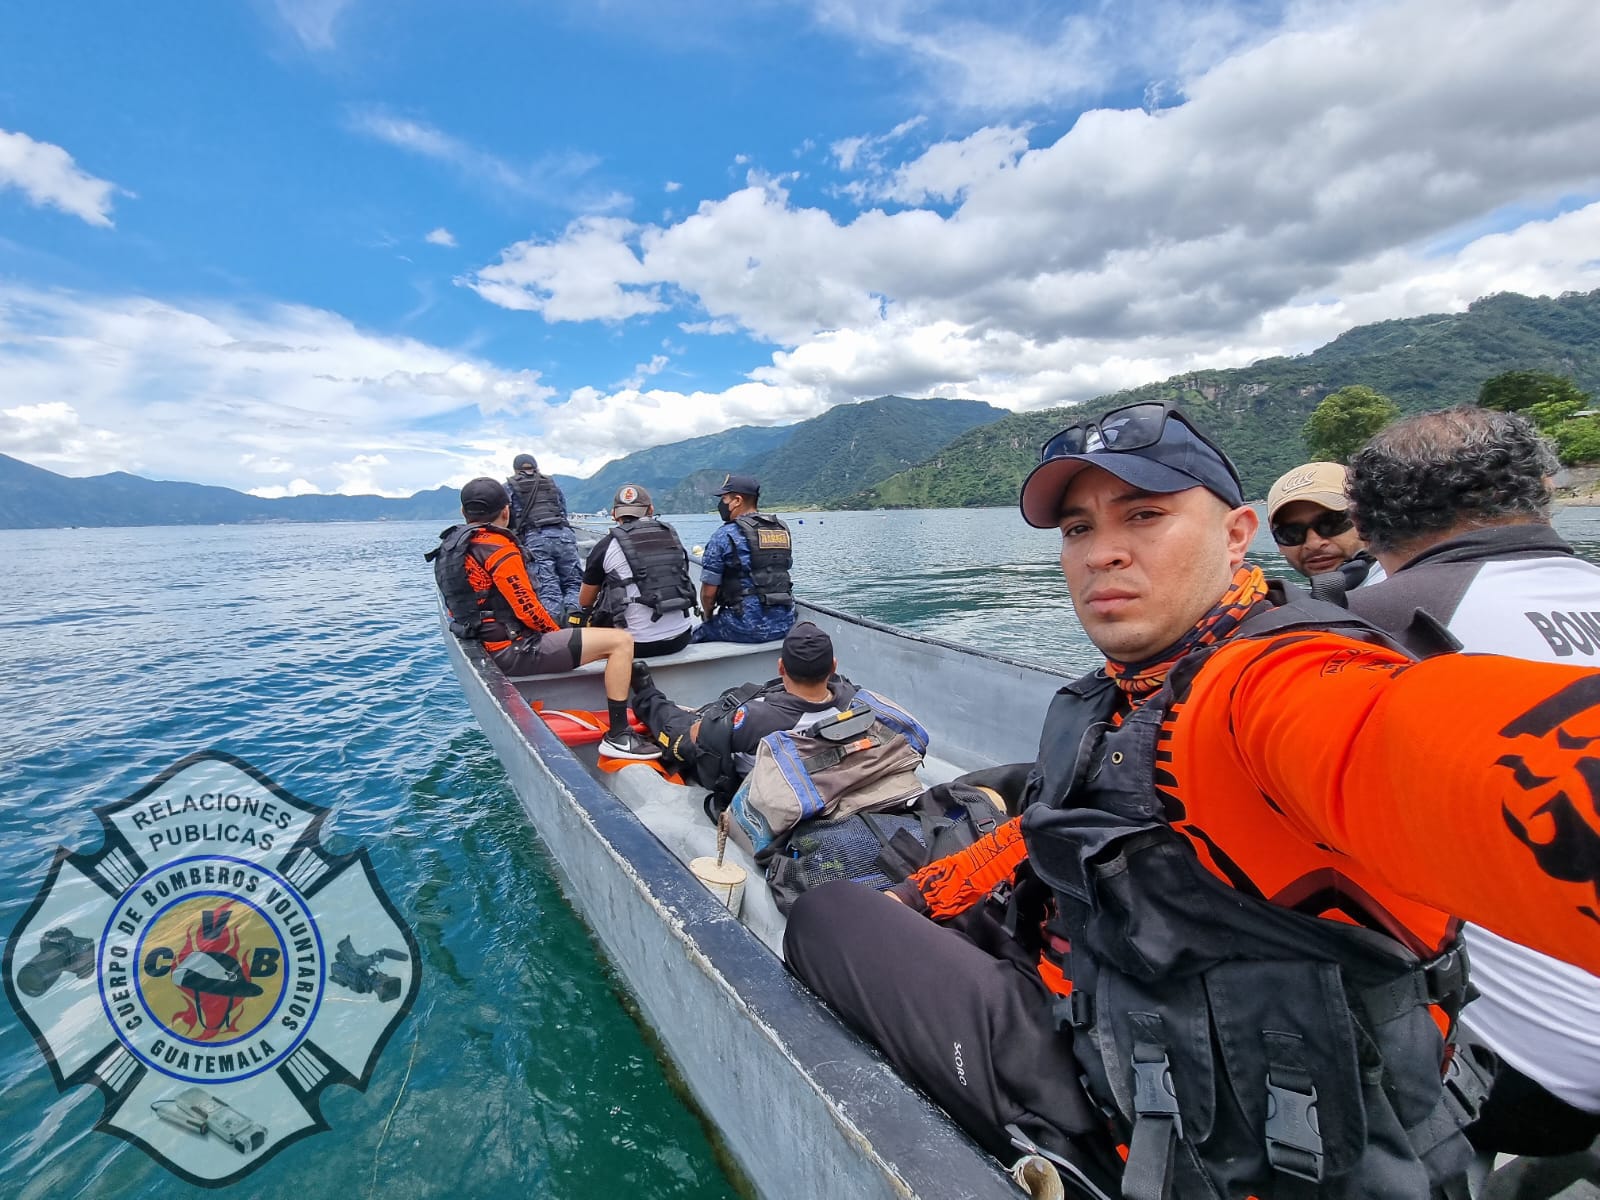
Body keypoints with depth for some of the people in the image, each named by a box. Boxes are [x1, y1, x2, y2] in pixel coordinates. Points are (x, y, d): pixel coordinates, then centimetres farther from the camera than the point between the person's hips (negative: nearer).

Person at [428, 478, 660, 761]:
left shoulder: (450, 547, 12)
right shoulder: (498, 548, -16)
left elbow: (460, 608, 20)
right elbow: (528, 609, -19)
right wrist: (557, 633, 1)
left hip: (485, 646, 10)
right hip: (515, 651, -10)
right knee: (621, 641, -14)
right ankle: (618, 735, -13)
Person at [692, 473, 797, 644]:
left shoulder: (725, 535, -9)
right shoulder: (783, 530, 10)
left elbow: (708, 592, -6)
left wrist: (708, 616, 14)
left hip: (749, 628, -7)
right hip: (785, 624, 7)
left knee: (695, 636, 16)